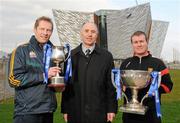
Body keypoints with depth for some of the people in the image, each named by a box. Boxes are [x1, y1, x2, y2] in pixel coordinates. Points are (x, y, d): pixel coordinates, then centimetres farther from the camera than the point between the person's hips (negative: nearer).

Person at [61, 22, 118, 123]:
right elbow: (66, 84, 4)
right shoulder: (71, 56, 4)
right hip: (75, 113, 1)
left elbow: (111, 84, 1)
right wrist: (65, 109, 2)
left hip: (98, 113, 0)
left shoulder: (107, 56, 2)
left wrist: (111, 109, -2)